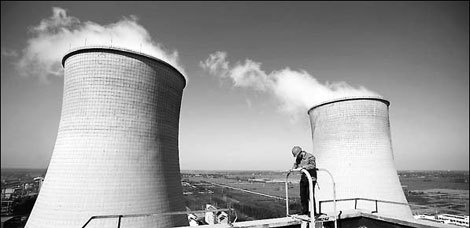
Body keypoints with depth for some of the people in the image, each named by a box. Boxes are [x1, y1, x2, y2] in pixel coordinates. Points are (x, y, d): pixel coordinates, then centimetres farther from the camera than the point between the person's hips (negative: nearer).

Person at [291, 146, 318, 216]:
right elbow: (296, 164, 27)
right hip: (303, 178, 7)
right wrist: (293, 168, 6)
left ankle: (314, 212, 2)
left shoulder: (310, 157, -14)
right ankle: (305, 210, 21)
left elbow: (313, 165, -32)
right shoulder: (299, 158, 9)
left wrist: (302, 167, -40)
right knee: (302, 195, 9)